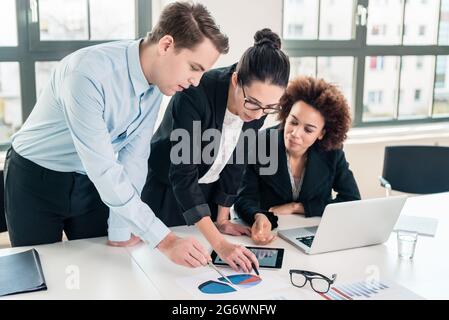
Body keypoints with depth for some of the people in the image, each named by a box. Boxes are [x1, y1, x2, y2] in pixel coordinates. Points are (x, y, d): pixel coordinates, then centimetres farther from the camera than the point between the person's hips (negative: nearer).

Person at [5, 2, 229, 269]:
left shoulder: (156, 84, -11)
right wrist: (165, 240, -35)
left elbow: (134, 156, -9)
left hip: (89, 183, 5)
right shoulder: (88, 73, -33)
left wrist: (122, 231, -11)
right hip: (35, 179, -5)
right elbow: (103, 170, -35)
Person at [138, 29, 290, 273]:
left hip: (207, 194, 5)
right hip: (164, 191, -4)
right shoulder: (195, 94, -35)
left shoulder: (258, 104, -17)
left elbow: (235, 161, -5)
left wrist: (222, 219, -2)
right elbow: (182, 174, -36)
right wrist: (219, 243, -41)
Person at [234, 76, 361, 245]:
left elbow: (353, 203, -7)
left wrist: (296, 207, -13)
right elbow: (245, 199, -12)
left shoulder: (332, 152, -6)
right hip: (269, 237, 0)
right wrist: (259, 217, -35)